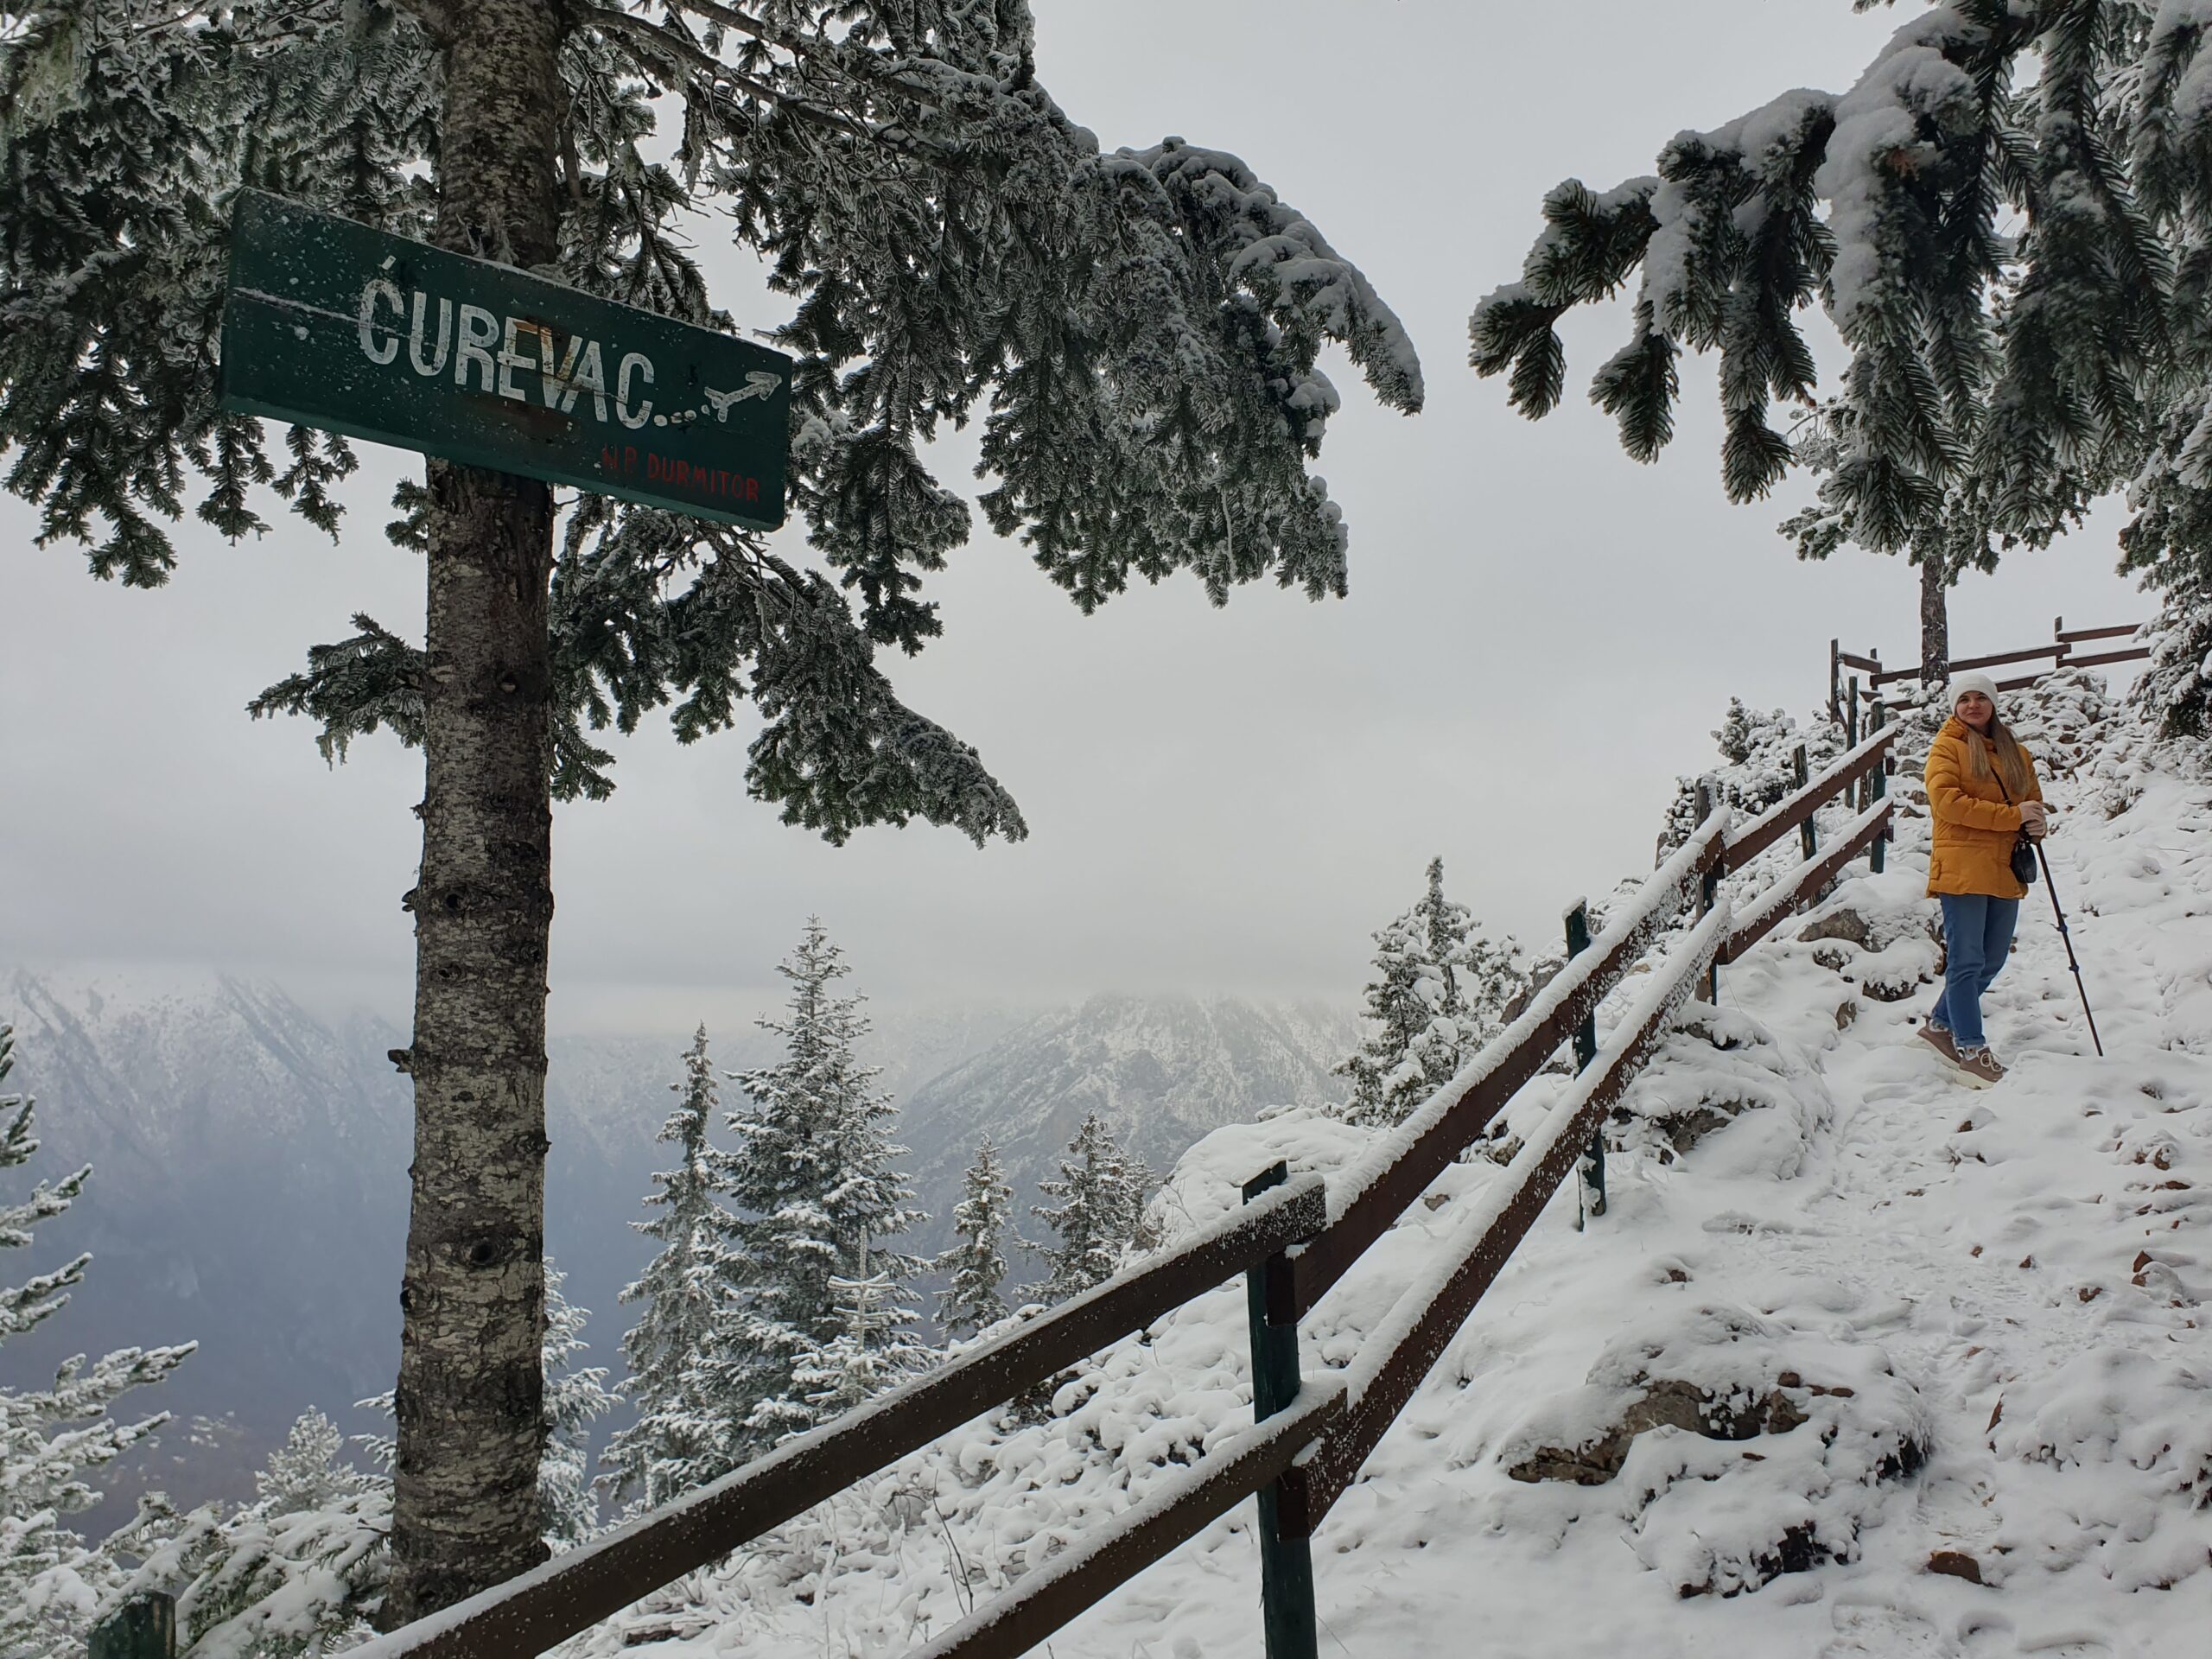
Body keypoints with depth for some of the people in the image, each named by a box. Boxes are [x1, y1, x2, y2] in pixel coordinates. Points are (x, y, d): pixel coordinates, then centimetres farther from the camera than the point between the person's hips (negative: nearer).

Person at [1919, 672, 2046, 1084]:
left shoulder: (2015, 754, 16)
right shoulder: (1947, 747, -2)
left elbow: (2033, 801, 23)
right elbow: (1948, 801, -14)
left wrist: (2037, 824, -1)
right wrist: (2011, 816, -18)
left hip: (2005, 872, 7)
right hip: (1962, 868, -6)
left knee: (1992, 960, 12)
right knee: (1967, 960, -5)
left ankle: (1941, 1022, 28)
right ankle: (1971, 1049, 1)